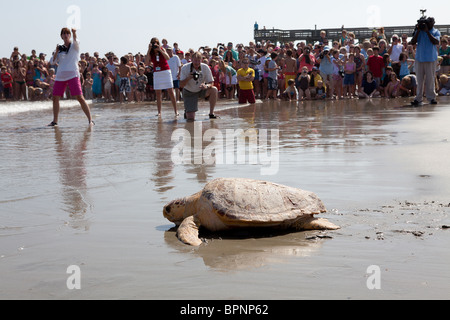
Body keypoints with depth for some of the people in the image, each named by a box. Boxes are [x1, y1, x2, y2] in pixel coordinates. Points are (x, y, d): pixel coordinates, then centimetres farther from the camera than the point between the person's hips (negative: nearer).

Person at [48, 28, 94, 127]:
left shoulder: (74, 45, 4)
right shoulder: (60, 48, 17)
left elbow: (75, 41, -20)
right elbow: (53, 61, 13)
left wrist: (74, 33, -40)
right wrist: (56, 52, -2)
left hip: (72, 75, -5)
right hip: (60, 76, 5)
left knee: (80, 97, -13)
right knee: (55, 98, 3)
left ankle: (90, 120, -11)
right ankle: (55, 121, 15)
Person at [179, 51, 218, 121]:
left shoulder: (205, 67, -15)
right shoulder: (185, 68, -19)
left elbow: (211, 83, -13)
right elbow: (181, 85, -20)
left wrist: (206, 86, -37)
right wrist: (188, 78, -39)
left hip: (201, 90, 2)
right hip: (189, 93, -2)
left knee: (214, 90, -29)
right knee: (190, 118, -12)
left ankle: (211, 113, -14)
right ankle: (187, 111, 28)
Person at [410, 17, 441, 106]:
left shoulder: (436, 32, 5)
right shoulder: (419, 31, 8)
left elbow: (436, 42, -14)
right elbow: (413, 42, -1)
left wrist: (427, 31, -14)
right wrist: (418, 31, -10)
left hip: (431, 59, -2)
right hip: (419, 58, 2)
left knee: (430, 79, -2)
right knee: (419, 80, 3)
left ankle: (431, 97, 6)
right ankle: (419, 98, 6)